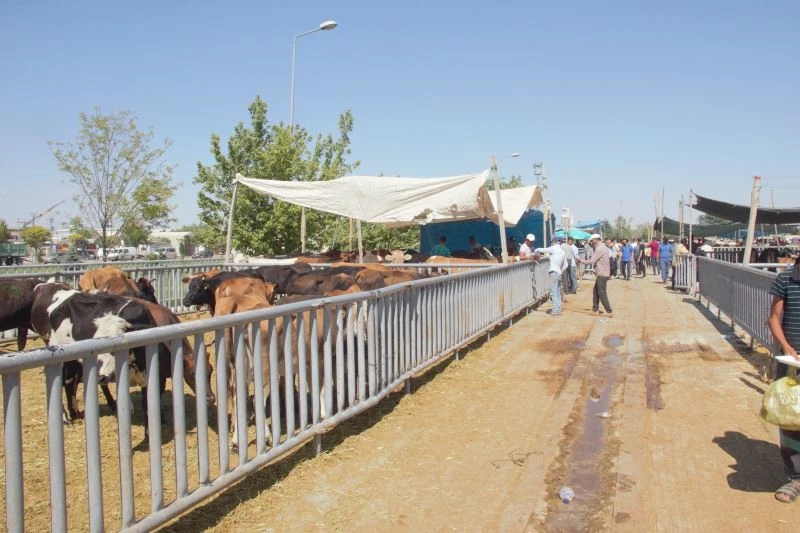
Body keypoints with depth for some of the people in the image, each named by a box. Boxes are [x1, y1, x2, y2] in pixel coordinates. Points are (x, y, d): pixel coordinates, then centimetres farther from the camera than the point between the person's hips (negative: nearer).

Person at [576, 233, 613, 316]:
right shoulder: (602, 247, 15)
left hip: (602, 274, -10)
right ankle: (596, 309, 19)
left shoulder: (599, 248, -16)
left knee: (602, 293, -7)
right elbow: (595, 259, 14)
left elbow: (592, 261, -17)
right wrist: (593, 247, 11)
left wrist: (581, 260, -7)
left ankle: (609, 312, -6)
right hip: (601, 273, 10)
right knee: (595, 291, 14)